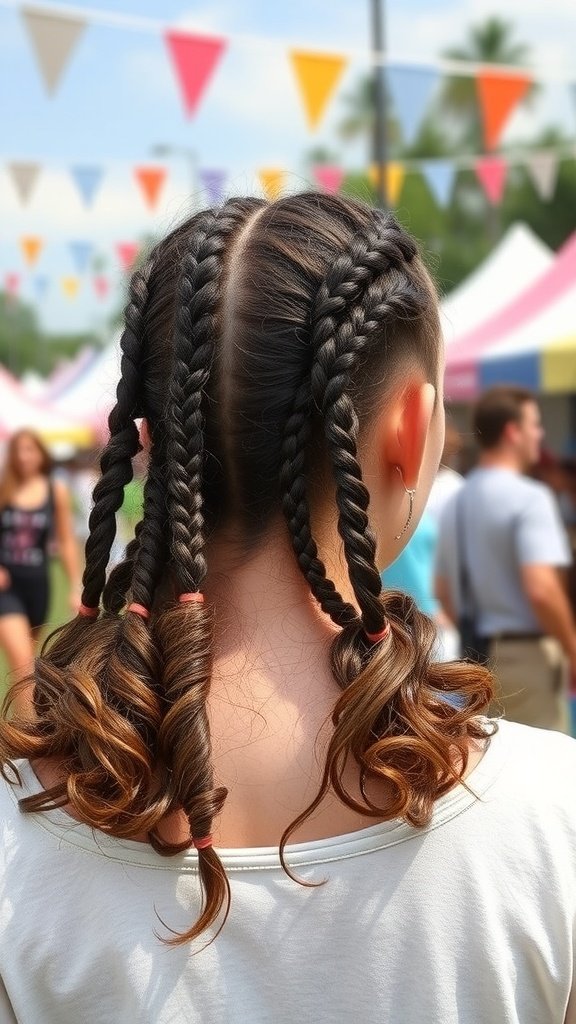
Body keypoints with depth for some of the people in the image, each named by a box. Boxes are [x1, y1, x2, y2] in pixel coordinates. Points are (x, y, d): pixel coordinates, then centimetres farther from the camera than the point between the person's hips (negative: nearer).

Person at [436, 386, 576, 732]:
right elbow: (541, 588, -23)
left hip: (477, 654, 8)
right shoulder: (528, 497, -14)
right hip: (527, 652, -8)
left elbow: (444, 591, 16)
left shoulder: (456, 503, 10)